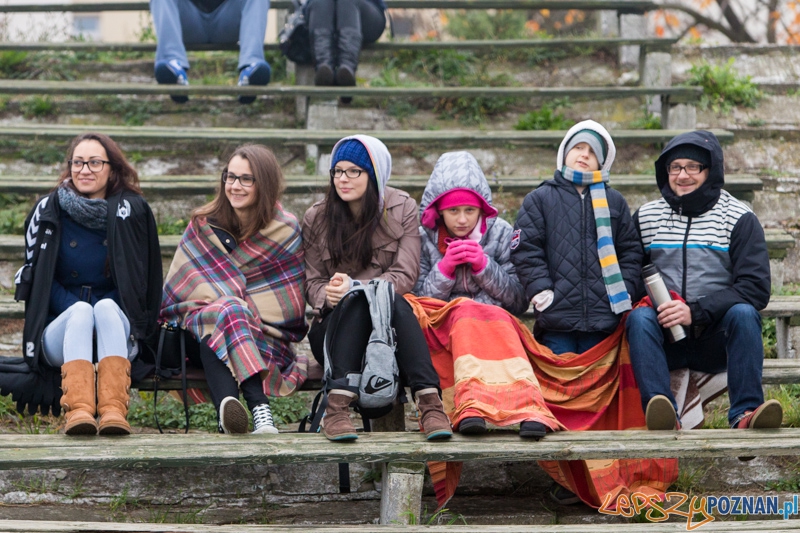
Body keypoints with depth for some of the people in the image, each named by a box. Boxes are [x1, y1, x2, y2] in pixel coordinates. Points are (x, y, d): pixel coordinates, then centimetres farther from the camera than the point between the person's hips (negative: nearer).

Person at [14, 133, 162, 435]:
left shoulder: (132, 211, 5)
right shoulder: (49, 211, 6)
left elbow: (141, 278, 7)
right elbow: (38, 277, 5)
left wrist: (105, 312, -9)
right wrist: (77, 311, -11)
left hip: (118, 333, 0)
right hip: (62, 330, 0)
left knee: (106, 307, -33)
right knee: (81, 310, -33)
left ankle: (113, 410, -52)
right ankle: (78, 410, -56)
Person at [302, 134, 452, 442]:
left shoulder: (402, 210, 3)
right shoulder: (316, 219, 6)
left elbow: (405, 275, -6)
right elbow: (312, 283, 5)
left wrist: (353, 287, -22)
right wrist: (329, 294, -21)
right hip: (336, 324, 0)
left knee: (393, 301, -34)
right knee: (355, 301, -33)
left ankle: (429, 402, -48)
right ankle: (338, 405, -48)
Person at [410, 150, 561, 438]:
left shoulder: (501, 233, 10)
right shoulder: (423, 238, 10)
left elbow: (519, 302, 5)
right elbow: (419, 301, 3)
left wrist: (484, 266, -8)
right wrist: (444, 269, -11)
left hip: (496, 328, 0)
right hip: (440, 333, 0)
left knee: (467, 315, -34)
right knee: (465, 311, -34)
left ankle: (474, 405, -58)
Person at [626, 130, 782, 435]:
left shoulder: (739, 219, 2)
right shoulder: (646, 217, 12)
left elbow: (756, 288, -7)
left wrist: (696, 311, -19)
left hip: (716, 339, -1)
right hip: (665, 337, 1)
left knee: (743, 313, -30)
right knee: (639, 317, -29)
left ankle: (745, 413, -37)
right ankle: (663, 411, -47)